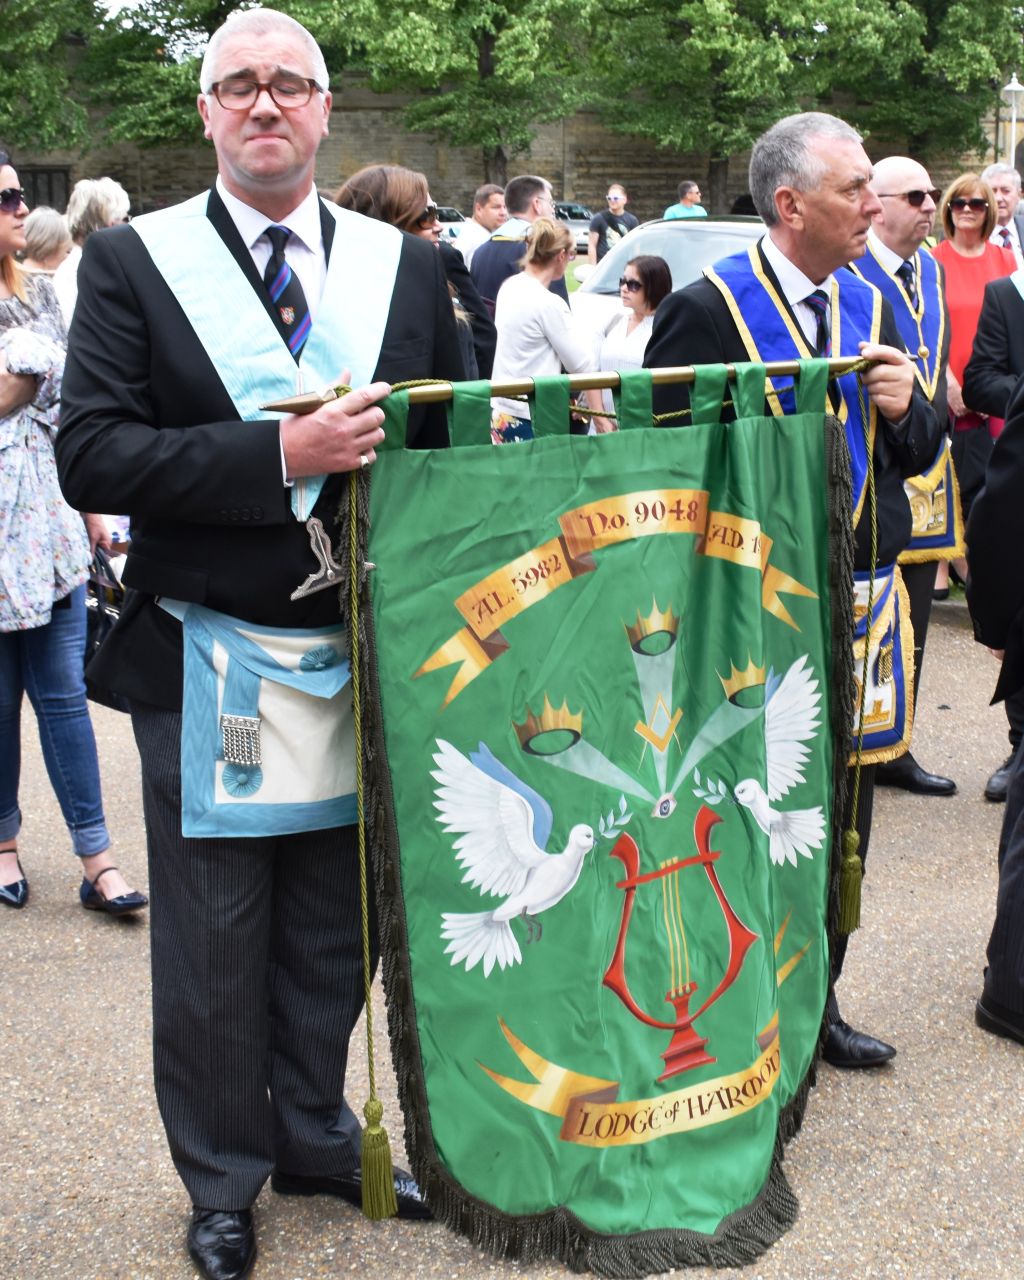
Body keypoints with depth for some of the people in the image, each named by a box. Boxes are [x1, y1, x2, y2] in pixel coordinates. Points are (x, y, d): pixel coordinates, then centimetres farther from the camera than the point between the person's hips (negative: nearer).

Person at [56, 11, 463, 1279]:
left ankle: (315, 1139, 37)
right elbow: (91, 455, -13)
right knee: (212, 948, 10)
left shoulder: (405, 265, 6)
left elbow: (448, 440, 9)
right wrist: (279, 454, -23)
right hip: (208, 664, -3)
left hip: (361, 653, 3)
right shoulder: (133, 261, -3)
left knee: (335, 932, 17)